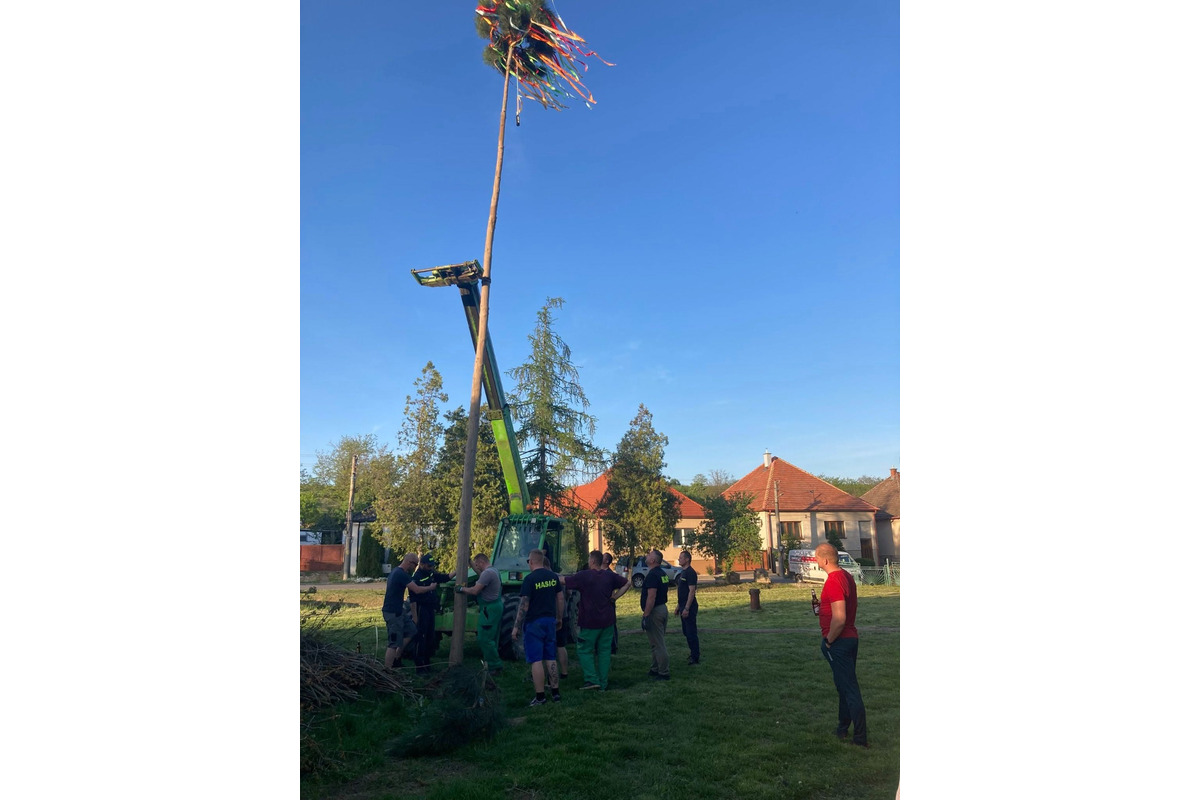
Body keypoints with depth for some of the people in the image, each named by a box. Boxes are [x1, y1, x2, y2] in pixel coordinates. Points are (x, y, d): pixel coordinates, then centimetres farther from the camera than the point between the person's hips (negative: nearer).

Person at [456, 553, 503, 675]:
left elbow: (475, 591, -21)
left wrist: (461, 588, -7)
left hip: (489, 609, -11)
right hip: (496, 606, 11)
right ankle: (495, 665, 22)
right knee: (492, 638, 16)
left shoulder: (487, 573, -18)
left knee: (484, 638, -7)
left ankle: (495, 666, -3)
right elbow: (479, 572, 33)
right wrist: (470, 562, 34)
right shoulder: (493, 570, 14)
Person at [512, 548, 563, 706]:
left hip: (534, 622, -6)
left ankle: (540, 696, 2)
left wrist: (516, 627, -9)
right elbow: (560, 599, 10)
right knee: (551, 658, 14)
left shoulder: (529, 579, -14)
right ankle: (555, 693, 18)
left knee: (536, 660, 0)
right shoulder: (553, 576, 5)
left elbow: (524, 605, -15)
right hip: (550, 621, 6)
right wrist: (559, 618, 22)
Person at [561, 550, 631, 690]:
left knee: (585, 650, 7)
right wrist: (614, 597, 8)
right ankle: (603, 684, 14)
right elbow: (627, 583, 13)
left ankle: (592, 679, -3)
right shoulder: (610, 575, 2)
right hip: (608, 620, 5)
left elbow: (563, 580, -7)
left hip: (590, 622, -5)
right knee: (604, 651, 11)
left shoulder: (584, 576, -12)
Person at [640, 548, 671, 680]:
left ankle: (664, 673, 3)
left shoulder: (652, 575, -19)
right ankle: (655, 669, 26)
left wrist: (646, 615, -23)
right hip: (662, 608, 10)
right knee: (659, 642, 16)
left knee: (657, 644, -3)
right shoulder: (663, 573, 12)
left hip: (654, 611, -10)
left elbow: (651, 597, -25)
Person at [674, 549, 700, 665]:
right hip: (683, 607, 10)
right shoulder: (683, 573, 15)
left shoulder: (690, 573, -15)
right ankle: (692, 653, 24)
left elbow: (692, 591, -20)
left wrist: (686, 608, -23)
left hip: (689, 607, -10)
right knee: (687, 632, 14)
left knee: (691, 632, -6)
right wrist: (678, 606, 20)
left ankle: (695, 657, 0)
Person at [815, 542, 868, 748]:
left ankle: (860, 738, 7)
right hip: (850, 637, 10)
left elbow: (839, 618, -28)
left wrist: (829, 640, -15)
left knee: (849, 689, -1)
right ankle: (842, 729, 34)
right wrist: (823, 609, 13)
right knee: (845, 685, 20)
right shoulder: (846, 576, 8)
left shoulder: (833, 582, -24)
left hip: (838, 642, -10)